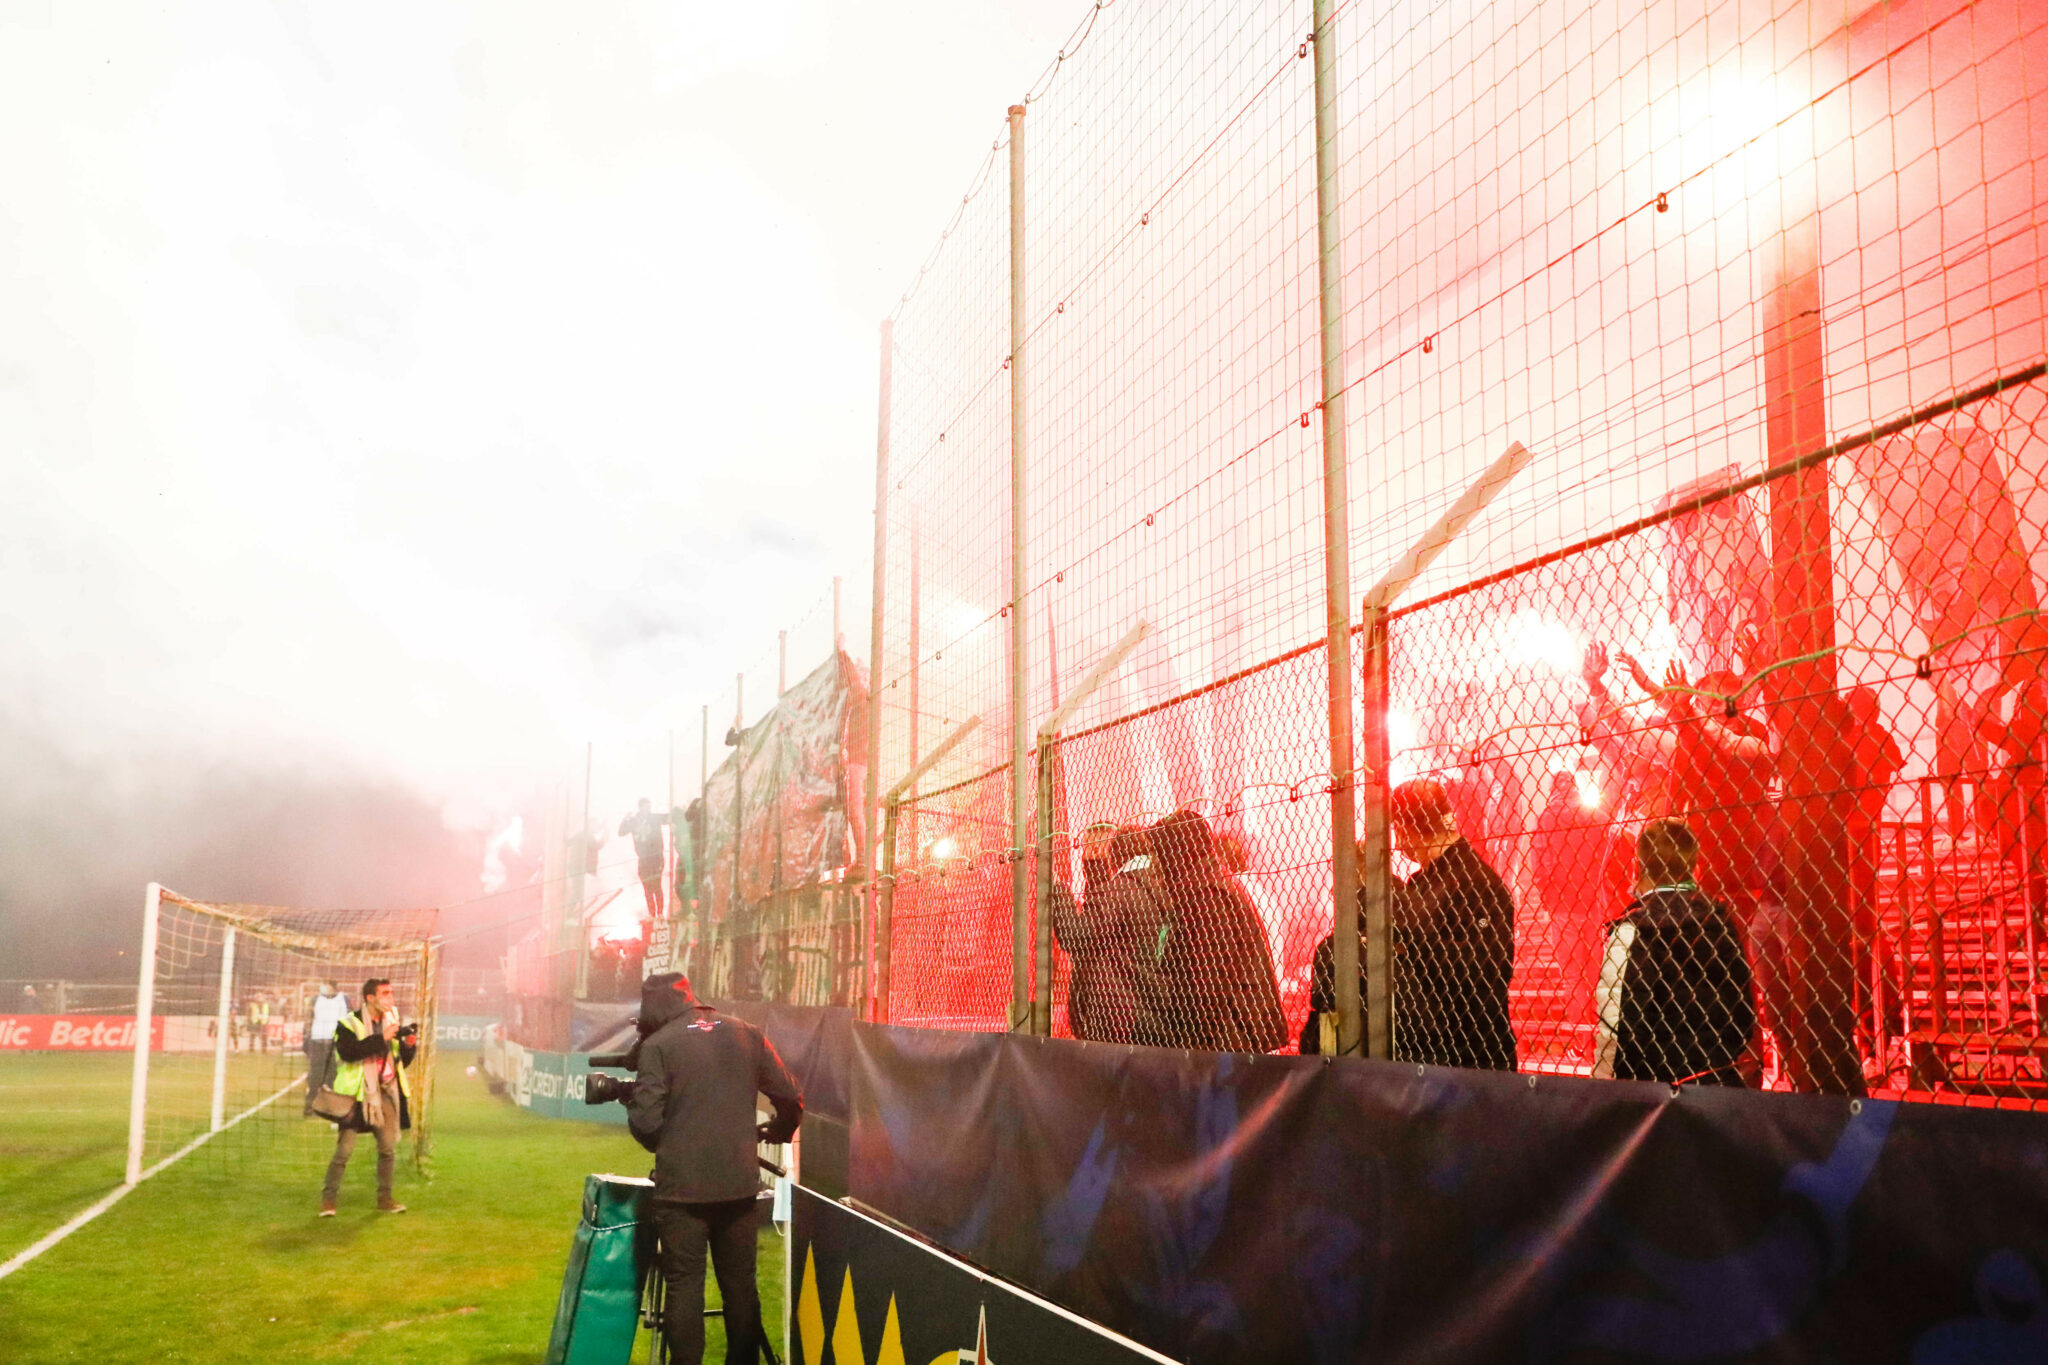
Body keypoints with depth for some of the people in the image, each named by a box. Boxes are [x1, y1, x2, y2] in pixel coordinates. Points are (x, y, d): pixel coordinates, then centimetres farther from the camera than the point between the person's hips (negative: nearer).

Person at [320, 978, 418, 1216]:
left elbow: (402, 1062, 17)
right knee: (344, 1150, -5)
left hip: (386, 1094, 5)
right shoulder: (349, 1024, -6)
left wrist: (410, 1046, -3)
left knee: (388, 1149, 6)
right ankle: (328, 1198, 7)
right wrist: (381, 1039, -26)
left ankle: (384, 1198, 18)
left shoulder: (391, 1023, 12)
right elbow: (348, 1052, -24)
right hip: (357, 1095, -5)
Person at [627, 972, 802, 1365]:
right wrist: (776, 1132, 27)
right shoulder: (745, 1033, 6)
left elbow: (646, 1121, -13)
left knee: (684, 1285, 4)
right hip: (739, 1184, 4)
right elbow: (790, 1098, 8)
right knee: (740, 1282, 13)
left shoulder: (657, 1045, -7)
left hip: (682, 1188, -4)